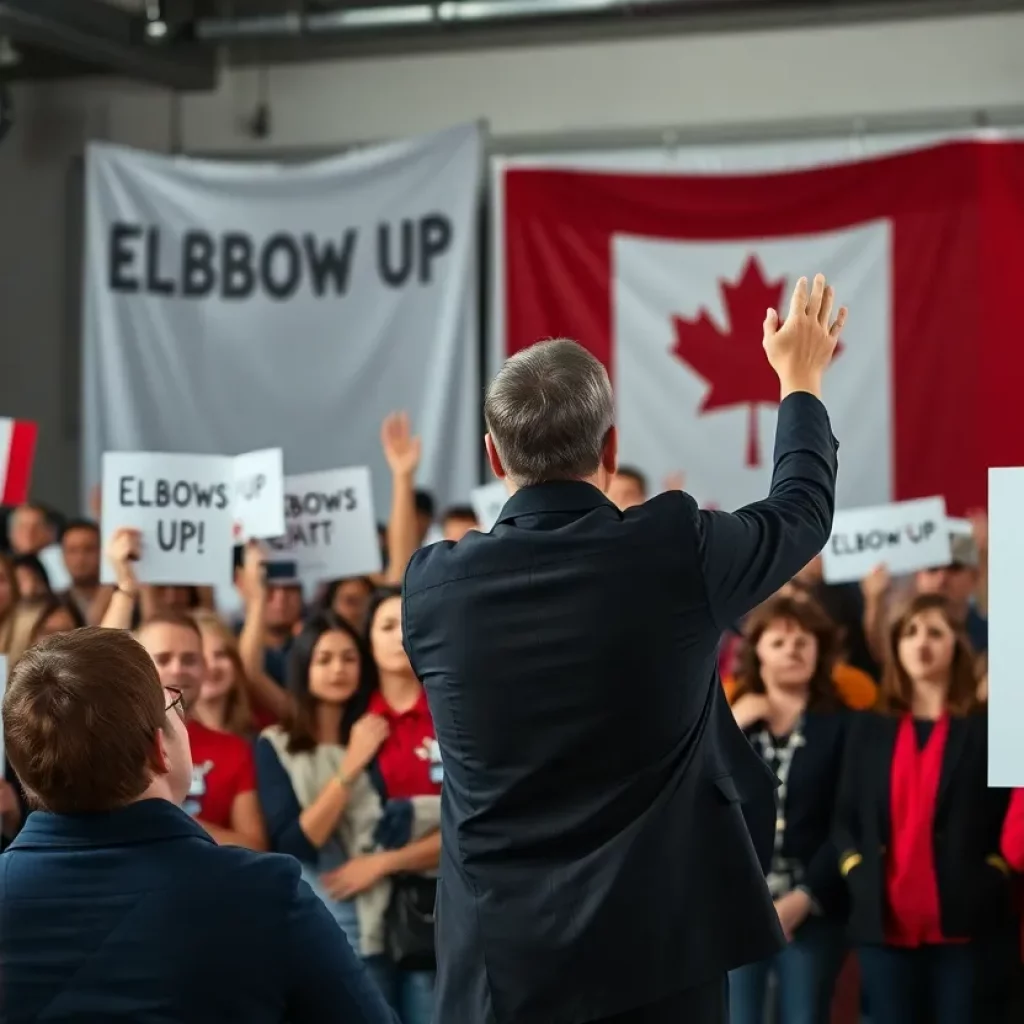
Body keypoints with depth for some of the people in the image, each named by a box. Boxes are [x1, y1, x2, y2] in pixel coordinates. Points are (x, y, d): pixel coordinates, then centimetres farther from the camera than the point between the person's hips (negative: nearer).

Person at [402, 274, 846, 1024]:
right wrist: (801, 379, 29)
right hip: (659, 952, -1)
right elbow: (803, 511, 11)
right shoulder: (675, 552, -9)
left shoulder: (433, 586, -4)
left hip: (501, 961, 1)